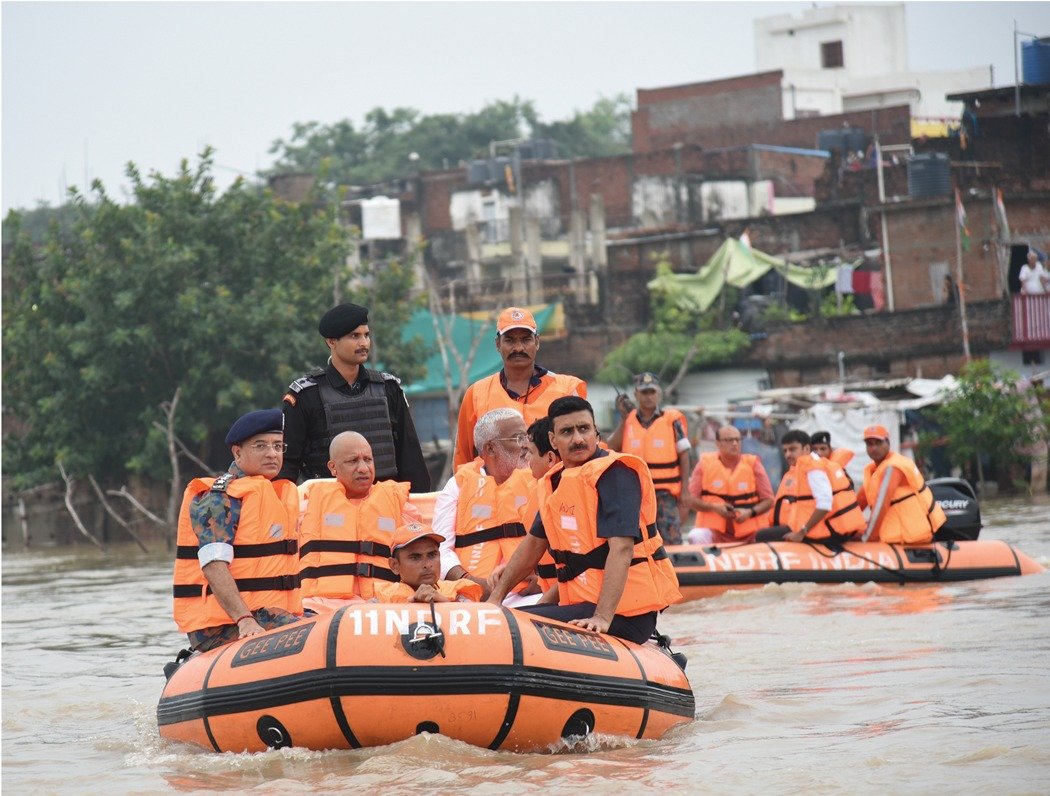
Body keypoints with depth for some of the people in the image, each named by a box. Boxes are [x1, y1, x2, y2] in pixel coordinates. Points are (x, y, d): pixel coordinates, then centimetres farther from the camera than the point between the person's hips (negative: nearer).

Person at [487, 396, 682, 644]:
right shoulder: (554, 481, 14)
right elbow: (534, 542, 27)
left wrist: (602, 617, -33)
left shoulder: (614, 473, -13)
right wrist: (495, 598, 23)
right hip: (583, 603, 9)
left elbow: (621, 549, -23)